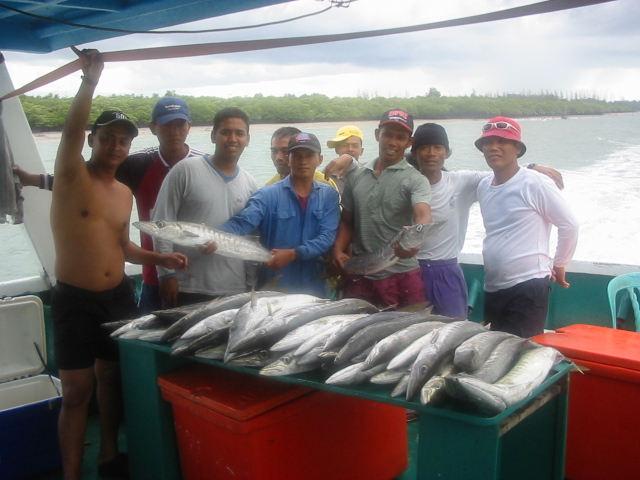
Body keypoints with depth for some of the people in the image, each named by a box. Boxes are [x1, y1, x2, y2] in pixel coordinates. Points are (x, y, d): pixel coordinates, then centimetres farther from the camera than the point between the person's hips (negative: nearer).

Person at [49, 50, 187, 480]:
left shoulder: (124, 193, 10)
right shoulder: (72, 176, -8)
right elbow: (71, 131, -28)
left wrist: (160, 259, 5)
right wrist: (90, 80, -36)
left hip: (119, 296, 6)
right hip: (74, 300, -6)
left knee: (113, 377, 17)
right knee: (78, 390, -1)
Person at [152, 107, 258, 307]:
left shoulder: (250, 185, 8)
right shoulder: (186, 170, -4)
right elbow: (161, 222, -5)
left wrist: (252, 284, 10)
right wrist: (166, 273, -9)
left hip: (234, 291, 3)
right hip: (187, 290, -3)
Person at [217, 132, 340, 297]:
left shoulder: (329, 195, 2)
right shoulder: (267, 195, -5)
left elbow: (327, 237, -8)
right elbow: (241, 223, -18)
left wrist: (293, 254, -23)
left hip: (314, 289, 2)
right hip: (273, 288, -2)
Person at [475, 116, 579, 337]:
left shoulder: (536, 185, -11)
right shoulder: (483, 186, 9)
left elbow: (569, 225, -5)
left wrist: (559, 265, 4)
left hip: (527, 288, -7)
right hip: (492, 289, 7)